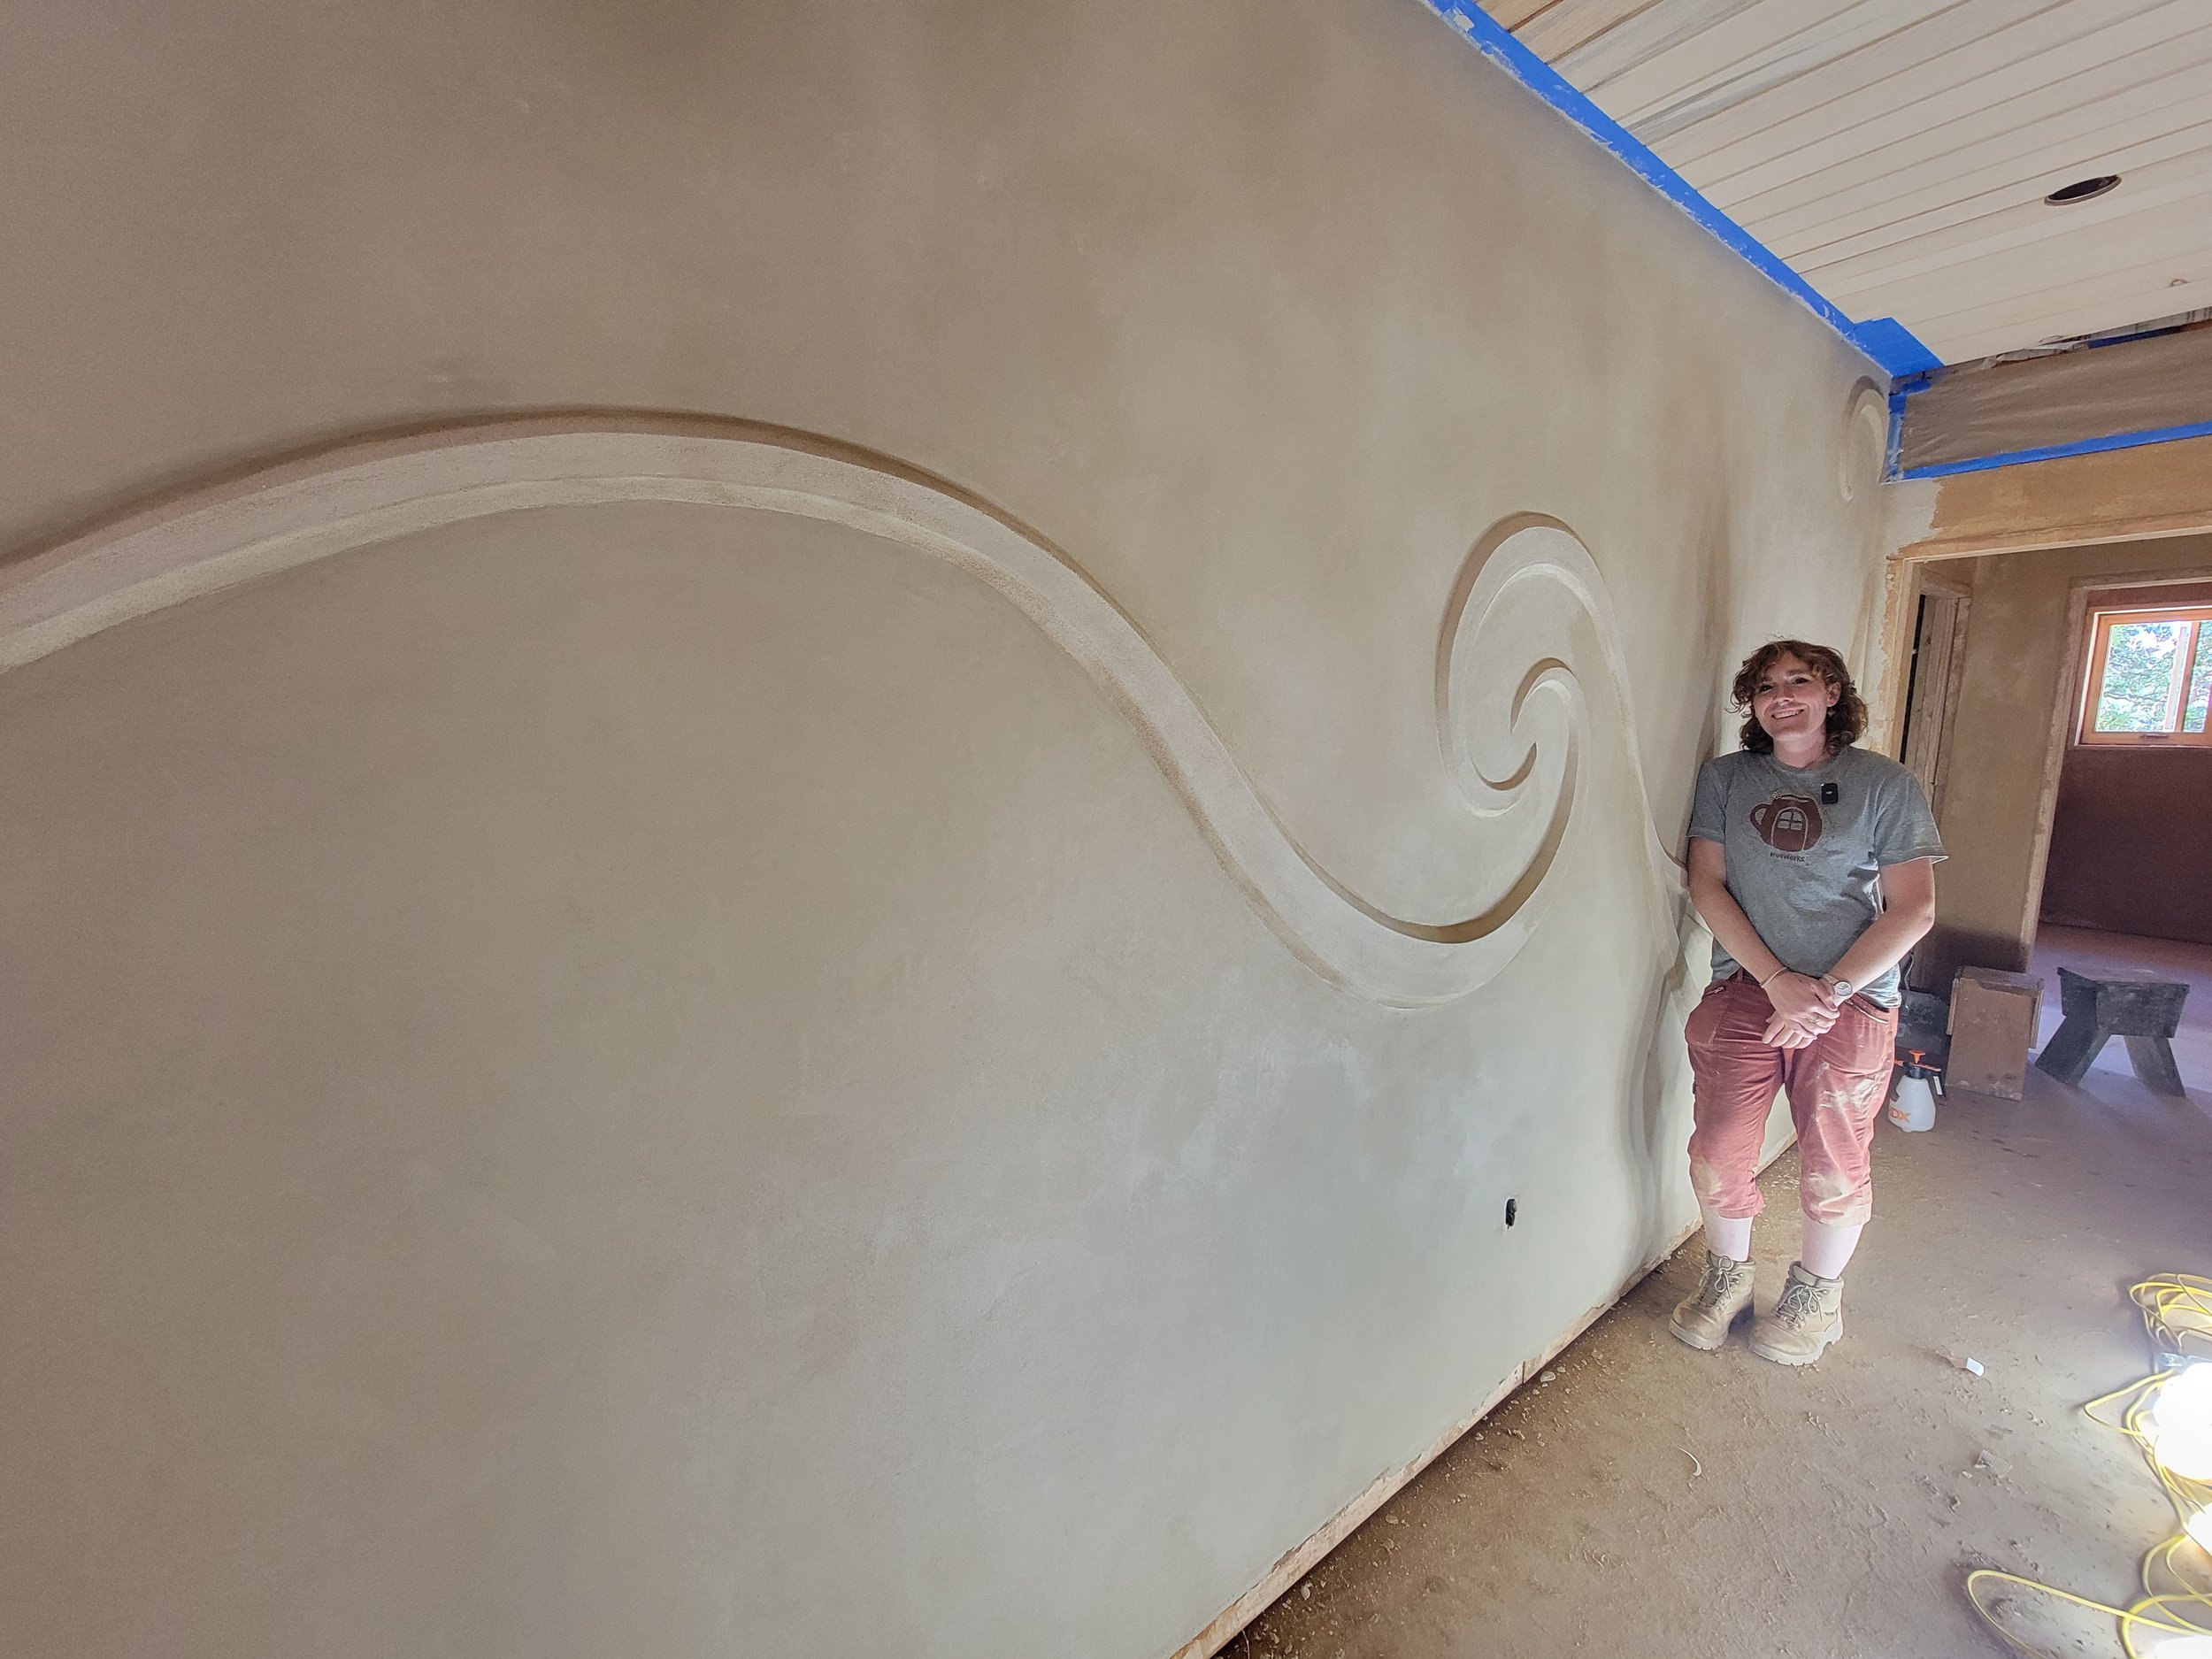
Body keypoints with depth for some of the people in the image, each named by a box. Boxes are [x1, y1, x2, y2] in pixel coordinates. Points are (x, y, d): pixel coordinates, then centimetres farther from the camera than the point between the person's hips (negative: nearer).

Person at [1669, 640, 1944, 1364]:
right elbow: (1706, 885, -3)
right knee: (1718, 1155, 2)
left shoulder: (1887, 786, 0)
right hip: (1743, 991, 1)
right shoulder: (1724, 778, 4)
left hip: (1852, 999, -1)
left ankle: (1815, 1297, 35)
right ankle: (1728, 1278, 29)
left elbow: (1912, 909, -4)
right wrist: (1778, 980, -12)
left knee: (1834, 1169, 9)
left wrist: (1829, 990, -14)